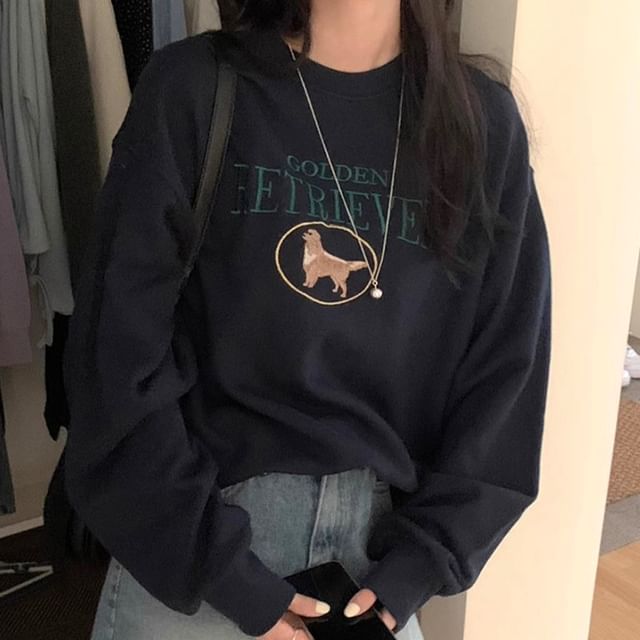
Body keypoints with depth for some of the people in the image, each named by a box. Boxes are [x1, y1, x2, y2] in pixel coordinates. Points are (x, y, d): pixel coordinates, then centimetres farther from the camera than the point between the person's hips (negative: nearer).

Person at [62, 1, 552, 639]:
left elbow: (505, 368, 0)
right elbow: (121, 353, -10)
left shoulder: (484, 121, -2)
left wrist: (418, 563, -5)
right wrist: (220, 565, -12)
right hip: (199, 522, -2)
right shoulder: (192, 88, -9)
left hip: (384, 523, 3)